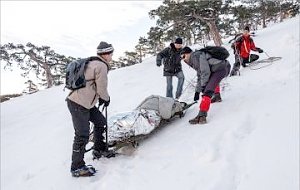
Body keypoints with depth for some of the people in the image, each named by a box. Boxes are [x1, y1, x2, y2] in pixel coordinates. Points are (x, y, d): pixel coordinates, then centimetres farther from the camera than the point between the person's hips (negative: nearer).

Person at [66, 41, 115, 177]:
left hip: (85, 103, 10)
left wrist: (101, 98, 17)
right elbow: (102, 89, -12)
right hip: (78, 104, -10)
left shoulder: (92, 63, 16)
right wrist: (106, 99, 8)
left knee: (100, 122, 19)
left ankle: (99, 150, 33)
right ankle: (77, 168, 8)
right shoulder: (101, 66, -14)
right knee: (82, 136, -4)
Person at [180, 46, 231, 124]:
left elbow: (205, 72, -15)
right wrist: (197, 91, 15)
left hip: (221, 68, -11)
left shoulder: (196, 56, -9)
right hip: (224, 68, 11)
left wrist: (203, 86, -6)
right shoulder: (194, 61, 21)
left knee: (207, 91, -20)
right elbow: (200, 76, 22)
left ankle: (202, 116, -27)